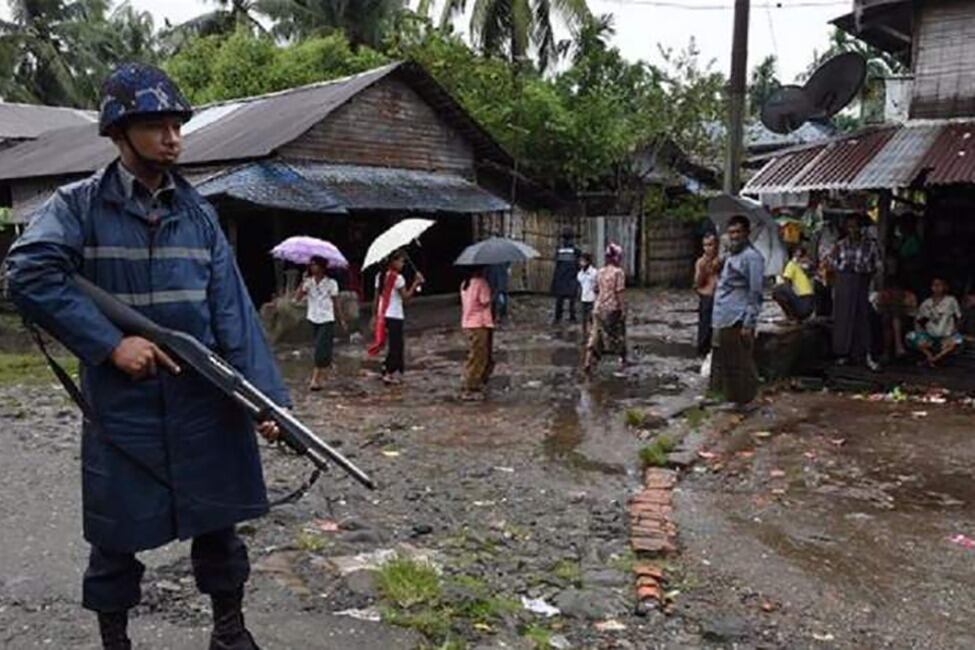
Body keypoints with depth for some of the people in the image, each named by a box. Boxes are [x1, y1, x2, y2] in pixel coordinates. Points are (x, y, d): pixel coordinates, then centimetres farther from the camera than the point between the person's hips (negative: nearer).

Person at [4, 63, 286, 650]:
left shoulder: (198, 213, 5)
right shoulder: (78, 206, -3)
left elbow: (233, 310, -2)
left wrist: (264, 395, -10)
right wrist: (111, 343, -22)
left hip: (204, 399, 3)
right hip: (120, 404, -2)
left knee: (218, 519, 12)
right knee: (117, 531, 12)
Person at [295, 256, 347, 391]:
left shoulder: (331, 283, -6)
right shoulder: (308, 282, 1)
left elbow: (336, 303, 2)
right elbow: (297, 298, -10)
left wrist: (341, 320, 5)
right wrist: (303, 282, -18)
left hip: (327, 320, -4)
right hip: (313, 319, 4)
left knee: (321, 349, -11)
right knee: (320, 349, 11)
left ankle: (315, 379, -11)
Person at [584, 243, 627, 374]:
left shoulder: (600, 272, 8)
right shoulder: (618, 272, -11)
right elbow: (620, 292, -15)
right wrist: (623, 309, -12)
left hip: (599, 308, 5)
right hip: (613, 309, -5)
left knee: (596, 337, 4)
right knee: (618, 335, 14)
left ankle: (589, 364, -4)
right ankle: (623, 359, 30)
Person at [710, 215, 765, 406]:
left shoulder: (752, 257, -11)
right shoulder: (731, 255, 18)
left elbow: (755, 293, -15)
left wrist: (748, 324, -19)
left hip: (737, 320, -9)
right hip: (723, 319, 9)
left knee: (740, 364, -2)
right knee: (723, 362, 15)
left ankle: (743, 403, 8)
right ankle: (728, 397, 26)